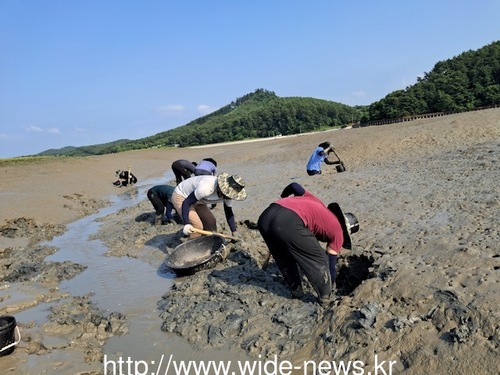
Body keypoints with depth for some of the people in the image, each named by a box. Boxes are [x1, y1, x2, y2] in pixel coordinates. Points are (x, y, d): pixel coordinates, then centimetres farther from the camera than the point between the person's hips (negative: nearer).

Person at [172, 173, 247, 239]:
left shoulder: (227, 192, -15)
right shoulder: (207, 187, -40)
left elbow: (229, 213, -2)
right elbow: (186, 203, -35)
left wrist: (234, 232, -3)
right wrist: (186, 224, -43)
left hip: (197, 201, 8)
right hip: (180, 197, -8)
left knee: (211, 222, 3)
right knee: (197, 226, -19)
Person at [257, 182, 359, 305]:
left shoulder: (316, 203, 35)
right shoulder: (337, 231, 22)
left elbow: (294, 186, 24)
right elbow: (331, 262, 27)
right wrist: (330, 283, 43)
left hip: (265, 217, 7)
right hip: (288, 223, -7)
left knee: (283, 258, 32)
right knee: (319, 260, 17)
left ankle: (296, 291, 42)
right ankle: (325, 297, 30)